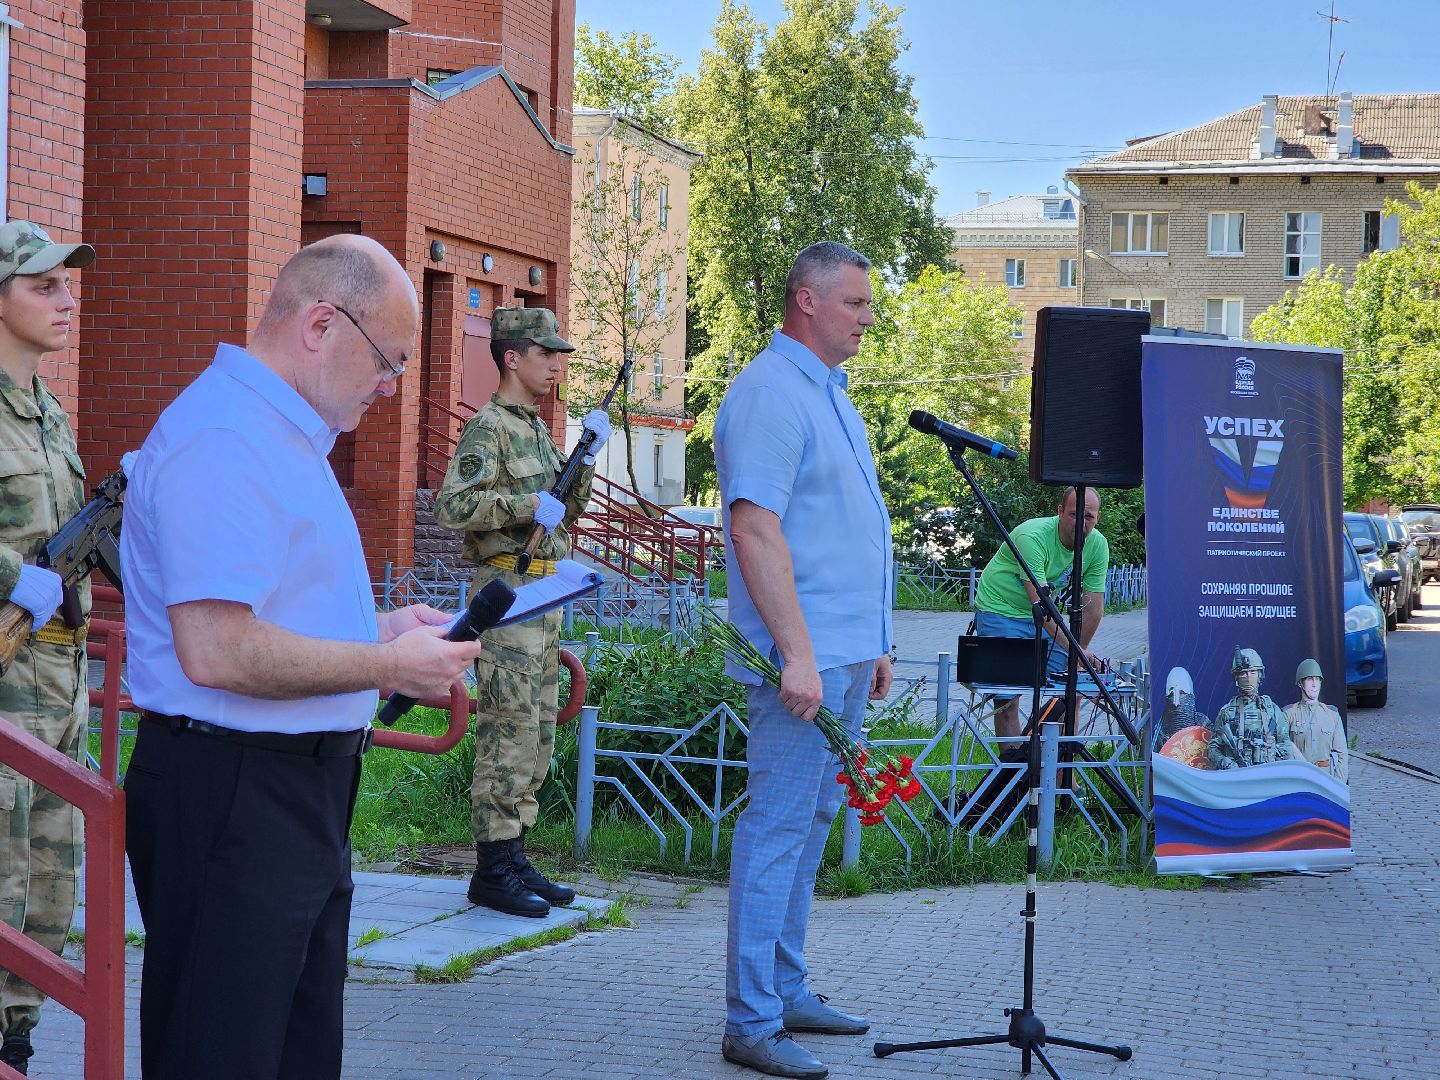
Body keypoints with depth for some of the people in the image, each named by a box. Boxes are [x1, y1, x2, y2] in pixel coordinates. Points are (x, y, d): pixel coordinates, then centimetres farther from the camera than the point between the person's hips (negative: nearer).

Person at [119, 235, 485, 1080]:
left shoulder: (285, 434, 18)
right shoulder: (223, 440, -18)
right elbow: (216, 652, -26)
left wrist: (381, 627, 14)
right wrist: (385, 666, -17)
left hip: (304, 788, 11)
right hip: (231, 796, -11)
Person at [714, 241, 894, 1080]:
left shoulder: (829, 393, 18)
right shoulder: (771, 394, -13)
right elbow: (756, 530, -21)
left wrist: (873, 645, 22)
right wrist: (798, 655, -24)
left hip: (846, 653, 10)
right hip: (806, 656, -10)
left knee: (812, 821, 14)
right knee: (779, 825, -7)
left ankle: (787, 990, 22)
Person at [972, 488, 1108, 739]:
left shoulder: (1098, 545, -11)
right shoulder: (1032, 537, -31)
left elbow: (1093, 606, -7)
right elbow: (1040, 603, -36)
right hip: (1000, 611, -6)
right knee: (1007, 696, -12)